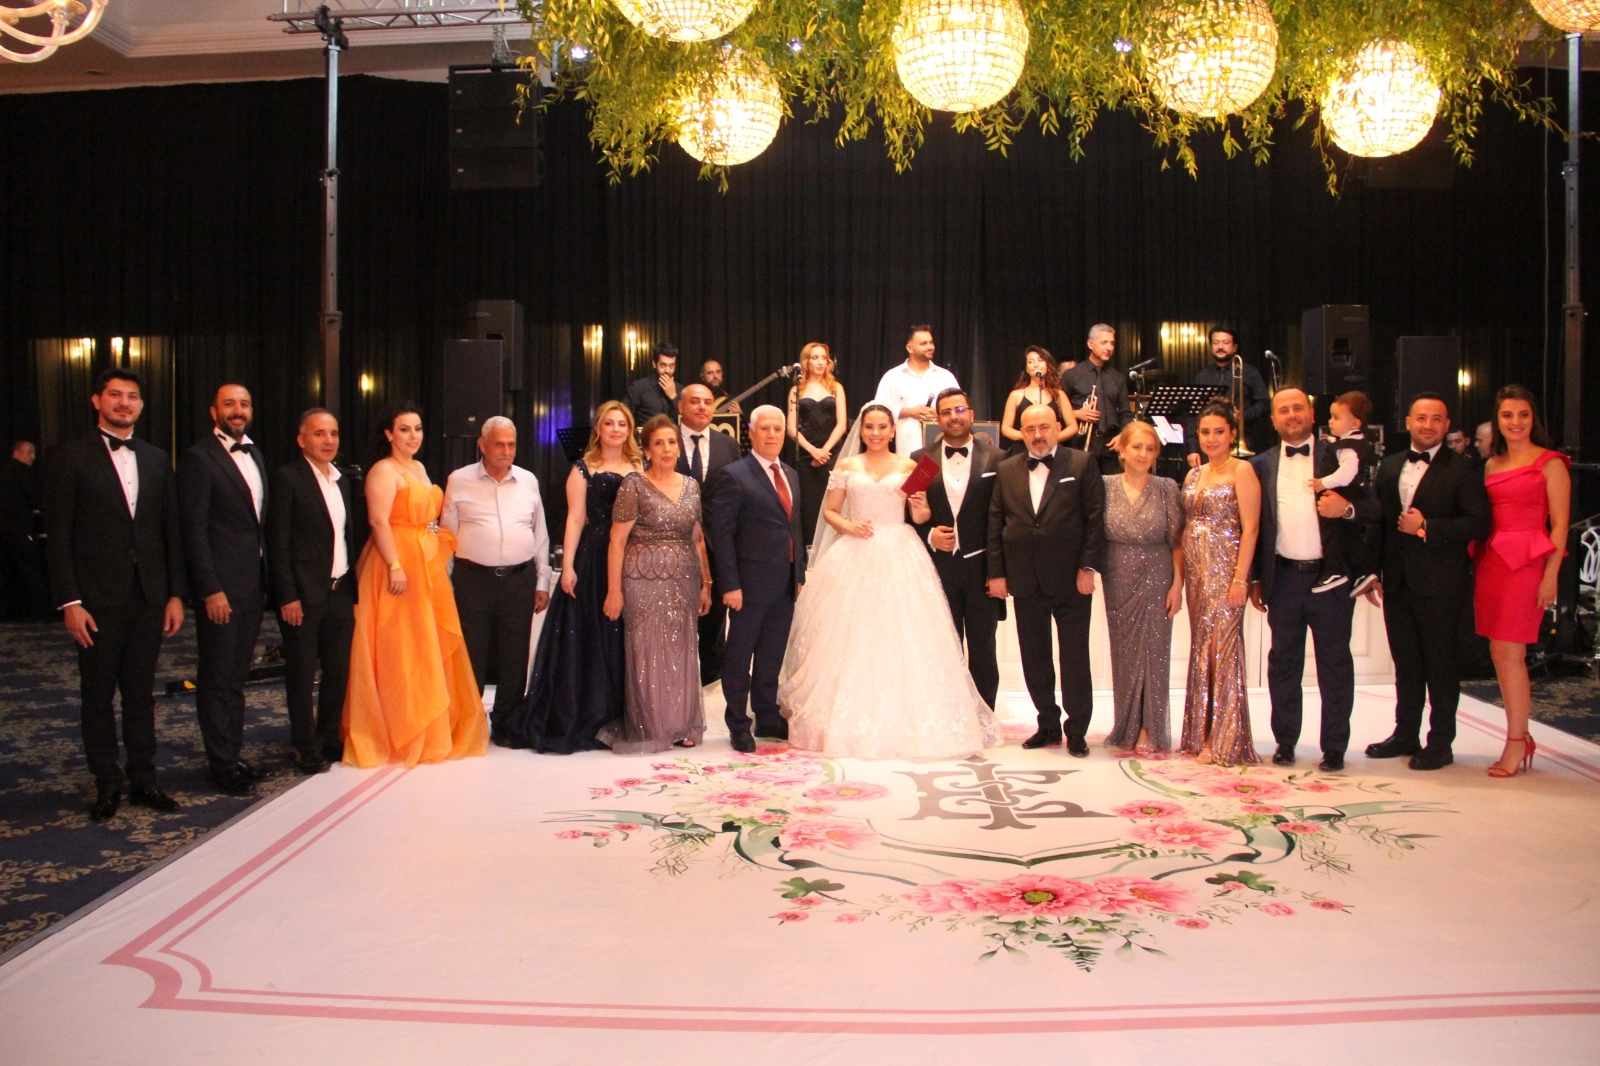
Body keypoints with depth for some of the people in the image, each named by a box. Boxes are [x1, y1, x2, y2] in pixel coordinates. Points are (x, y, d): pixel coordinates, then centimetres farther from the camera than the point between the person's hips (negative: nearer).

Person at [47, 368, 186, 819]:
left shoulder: (157, 460, 10)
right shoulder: (73, 457, -2)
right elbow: (60, 534, -5)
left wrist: (176, 594, 5)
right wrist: (70, 601, -11)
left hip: (150, 597, 3)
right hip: (98, 599, -3)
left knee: (141, 693, 10)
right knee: (97, 696, 6)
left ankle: (143, 780, 19)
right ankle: (107, 785, 17)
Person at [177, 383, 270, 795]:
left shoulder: (254, 454, 13)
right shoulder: (198, 458, -9)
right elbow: (194, 529, -13)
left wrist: (267, 578, 9)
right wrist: (210, 590, -17)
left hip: (253, 584, 7)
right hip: (221, 586, -7)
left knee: (236, 676, 14)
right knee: (217, 679, 3)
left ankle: (232, 754, 23)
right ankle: (221, 764, 12)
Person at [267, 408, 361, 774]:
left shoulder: (343, 482, 13)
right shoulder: (287, 478, -6)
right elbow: (278, 542, -10)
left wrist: (354, 589, 8)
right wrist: (288, 597, -15)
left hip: (341, 593, 6)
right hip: (304, 594, -6)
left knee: (339, 671, 11)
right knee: (302, 675, 4)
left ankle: (330, 740, 25)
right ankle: (306, 748, 15)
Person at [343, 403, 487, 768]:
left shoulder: (419, 468, 16)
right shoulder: (383, 470, -9)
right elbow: (379, 522, -18)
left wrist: (440, 552, 10)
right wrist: (395, 567, -25)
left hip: (428, 566, 9)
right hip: (398, 564, -9)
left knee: (432, 648, 13)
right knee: (399, 650, -3)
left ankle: (428, 730, 24)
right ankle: (398, 735, 6)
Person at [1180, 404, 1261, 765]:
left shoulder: (1241, 471, -5)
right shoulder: (1194, 475, 15)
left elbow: (1250, 528, -11)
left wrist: (1240, 578, -18)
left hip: (1226, 570, -7)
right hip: (1197, 572, 7)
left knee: (1222, 647, -5)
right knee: (1201, 648, 9)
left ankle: (1224, 740, 2)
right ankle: (1201, 734, 17)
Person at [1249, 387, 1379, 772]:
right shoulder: (1262, 465, 9)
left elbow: (1374, 510, 1)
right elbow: (1254, 525, 9)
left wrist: (1347, 508, -20)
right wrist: (1255, 578, 5)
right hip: (1283, 578, 2)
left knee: (1335, 664, 4)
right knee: (1283, 663, 8)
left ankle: (1334, 748, 12)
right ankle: (1285, 741, 19)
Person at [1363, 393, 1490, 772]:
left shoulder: (1462, 469, -4)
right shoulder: (1389, 466, 12)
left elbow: (1478, 524, -12)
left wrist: (1426, 527, -17)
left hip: (1440, 584, -5)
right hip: (1397, 582, 5)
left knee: (1441, 664, 3)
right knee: (1405, 663, 13)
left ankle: (1440, 743, 13)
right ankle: (1405, 735, 24)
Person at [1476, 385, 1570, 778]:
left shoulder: (1550, 462, -2)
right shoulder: (1492, 465, 15)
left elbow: (1559, 524, -6)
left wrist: (1550, 576, -13)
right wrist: (1477, 560, 4)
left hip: (1527, 562, -6)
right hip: (1491, 560, 6)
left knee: (1508, 653, -7)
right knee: (1500, 654, 8)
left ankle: (1516, 744, 3)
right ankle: (1521, 737, 19)